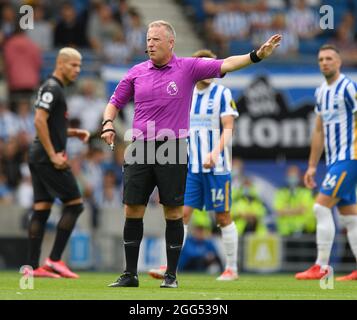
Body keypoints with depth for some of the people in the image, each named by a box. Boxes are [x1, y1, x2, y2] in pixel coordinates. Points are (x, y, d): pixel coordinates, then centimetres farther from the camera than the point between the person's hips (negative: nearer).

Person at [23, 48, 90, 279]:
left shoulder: (55, 88, 20)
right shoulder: (52, 88, -12)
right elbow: (39, 121, -22)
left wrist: (75, 133, 13)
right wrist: (53, 155, -21)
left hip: (39, 157, 10)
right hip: (48, 159, -10)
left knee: (41, 210, 7)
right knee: (75, 204, -7)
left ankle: (33, 266, 5)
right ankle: (55, 260, -7)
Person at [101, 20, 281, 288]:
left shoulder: (188, 68, -1)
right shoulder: (137, 72, 8)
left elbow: (224, 65, -10)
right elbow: (115, 102, 17)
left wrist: (256, 55, -23)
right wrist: (108, 124, -2)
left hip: (172, 150, -3)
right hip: (140, 150, 3)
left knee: (173, 213, 0)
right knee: (132, 211, 1)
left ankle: (171, 275, 9)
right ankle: (130, 274, 9)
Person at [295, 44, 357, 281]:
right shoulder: (321, 92, 15)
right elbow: (319, 131, 20)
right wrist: (312, 166, 19)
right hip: (334, 161, 8)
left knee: (322, 207, -13)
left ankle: (322, 267, -9)